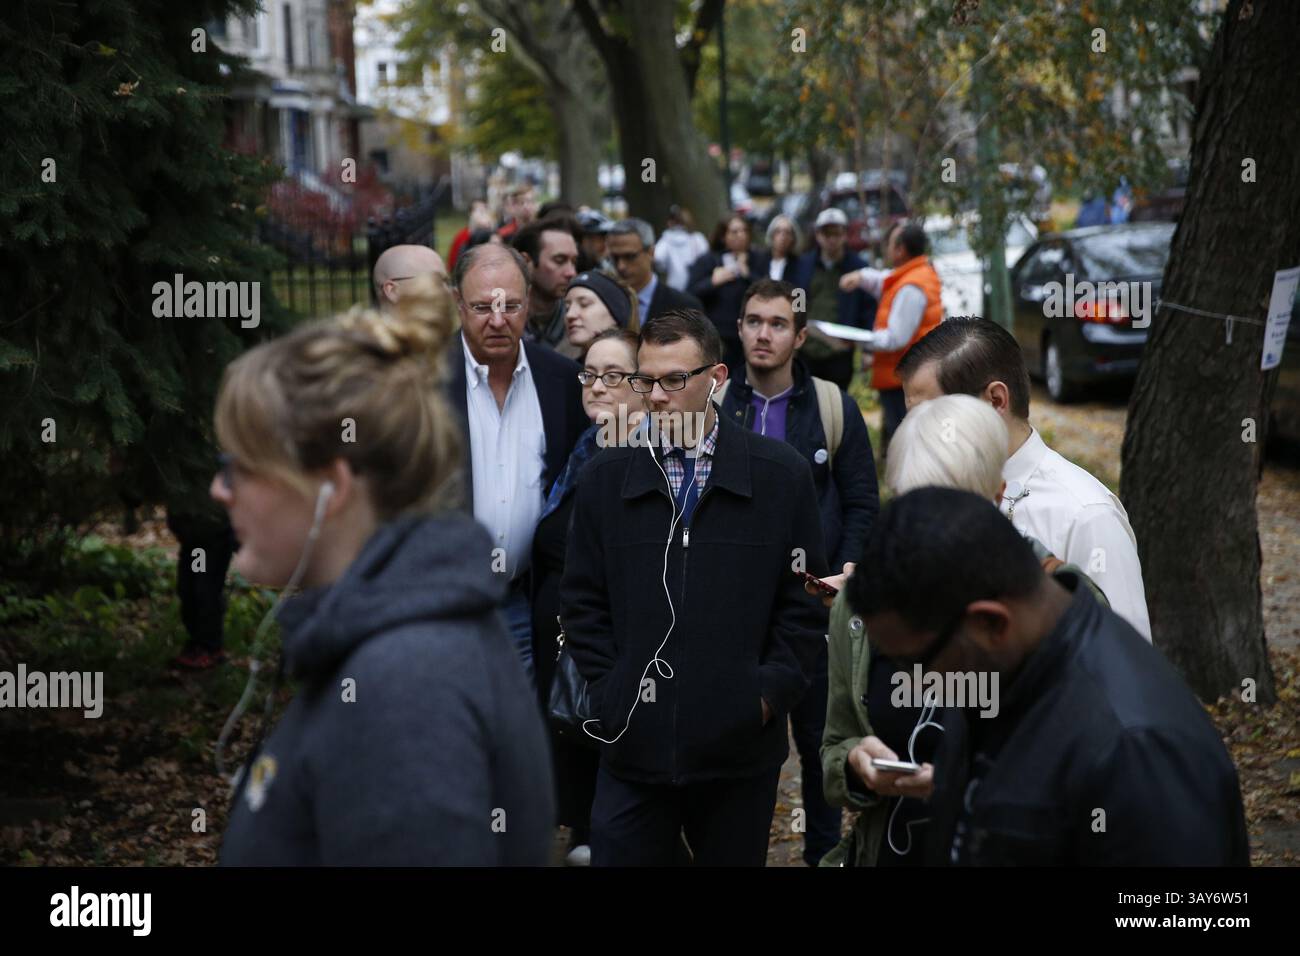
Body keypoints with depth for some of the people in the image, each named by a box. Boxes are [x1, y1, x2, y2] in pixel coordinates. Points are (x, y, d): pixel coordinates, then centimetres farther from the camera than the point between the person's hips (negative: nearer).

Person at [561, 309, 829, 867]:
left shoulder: (781, 474, 1)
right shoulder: (606, 477, 5)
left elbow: (806, 600, 3)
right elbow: (582, 600, 8)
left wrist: (770, 692, -4)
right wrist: (609, 691, -1)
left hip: (740, 747, -1)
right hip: (634, 743, 1)